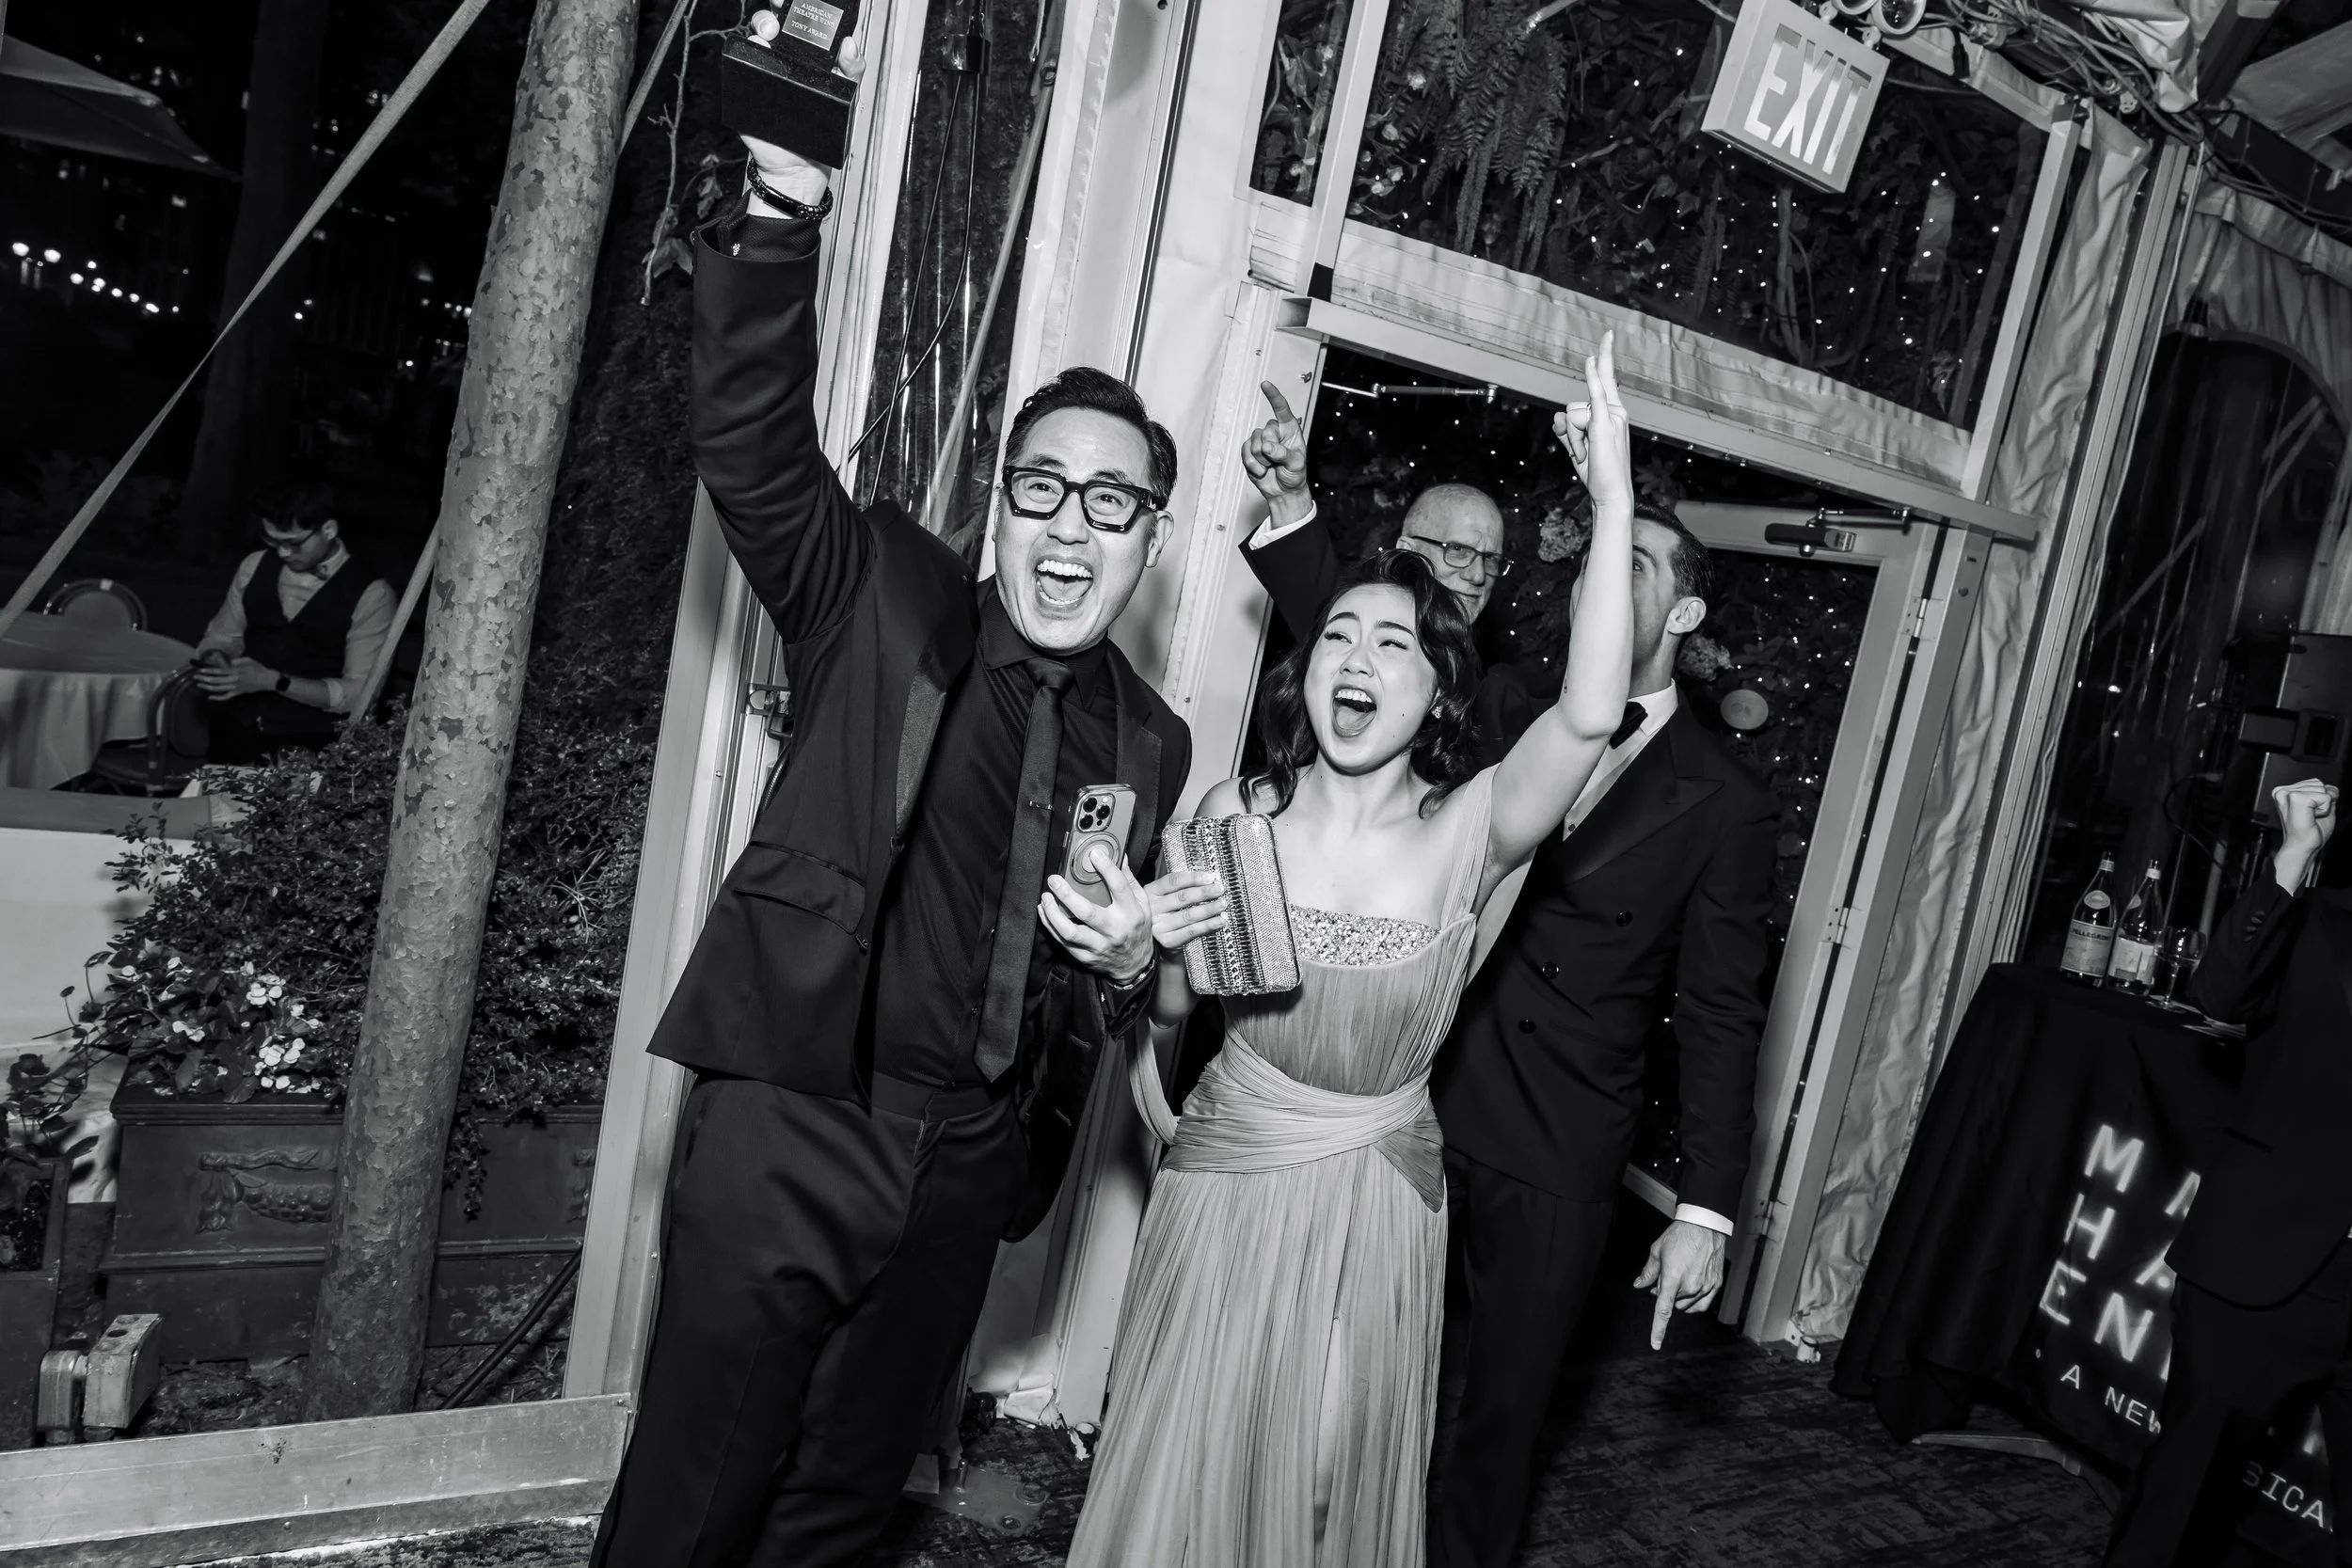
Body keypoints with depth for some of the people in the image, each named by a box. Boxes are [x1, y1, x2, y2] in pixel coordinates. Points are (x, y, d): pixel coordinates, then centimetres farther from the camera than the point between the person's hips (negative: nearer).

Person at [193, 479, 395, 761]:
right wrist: (217, 662, -5)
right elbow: (222, 637, 18)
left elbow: (359, 695, -11)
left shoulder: (370, 595, -8)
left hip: (311, 745, -3)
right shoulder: (256, 566, 9)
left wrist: (274, 681, -19)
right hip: (235, 729, 4)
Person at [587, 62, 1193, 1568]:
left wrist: (1130, 960, -8)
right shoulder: (884, 603, -3)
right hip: (791, 1130, -3)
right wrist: (774, 240, -30)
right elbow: (754, 446, -17)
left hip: (967, 1167, 4)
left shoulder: (1152, 741, 7)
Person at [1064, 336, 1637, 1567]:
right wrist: (1157, 948, -15)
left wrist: (1614, 506, -36)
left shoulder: (1467, 833, -12)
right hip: (1225, 1182, 1)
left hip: (1375, 1200, 0)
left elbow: (1586, 719, -32)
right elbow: (1171, 1008, 5)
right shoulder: (1238, 812, -8)